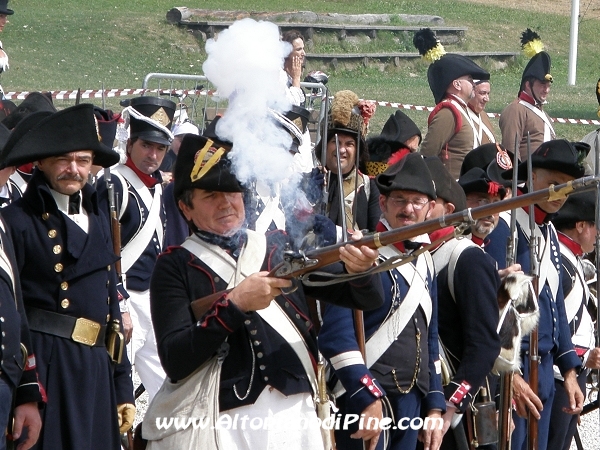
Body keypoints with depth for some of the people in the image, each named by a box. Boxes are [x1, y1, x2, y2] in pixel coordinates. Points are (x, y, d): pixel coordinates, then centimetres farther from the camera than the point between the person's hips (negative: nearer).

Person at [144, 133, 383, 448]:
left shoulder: (281, 248, 10)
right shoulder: (174, 267, 1)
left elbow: (368, 299, 7)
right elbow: (174, 362, -11)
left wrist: (359, 270, -15)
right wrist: (233, 304, -19)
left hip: (296, 418, 3)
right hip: (224, 423, -3)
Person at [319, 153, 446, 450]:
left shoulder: (424, 261, 15)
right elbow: (337, 332, -19)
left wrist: (434, 407, 15)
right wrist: (367, 397, -22)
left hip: (411, 403, 8)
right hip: (366, 398, -8)